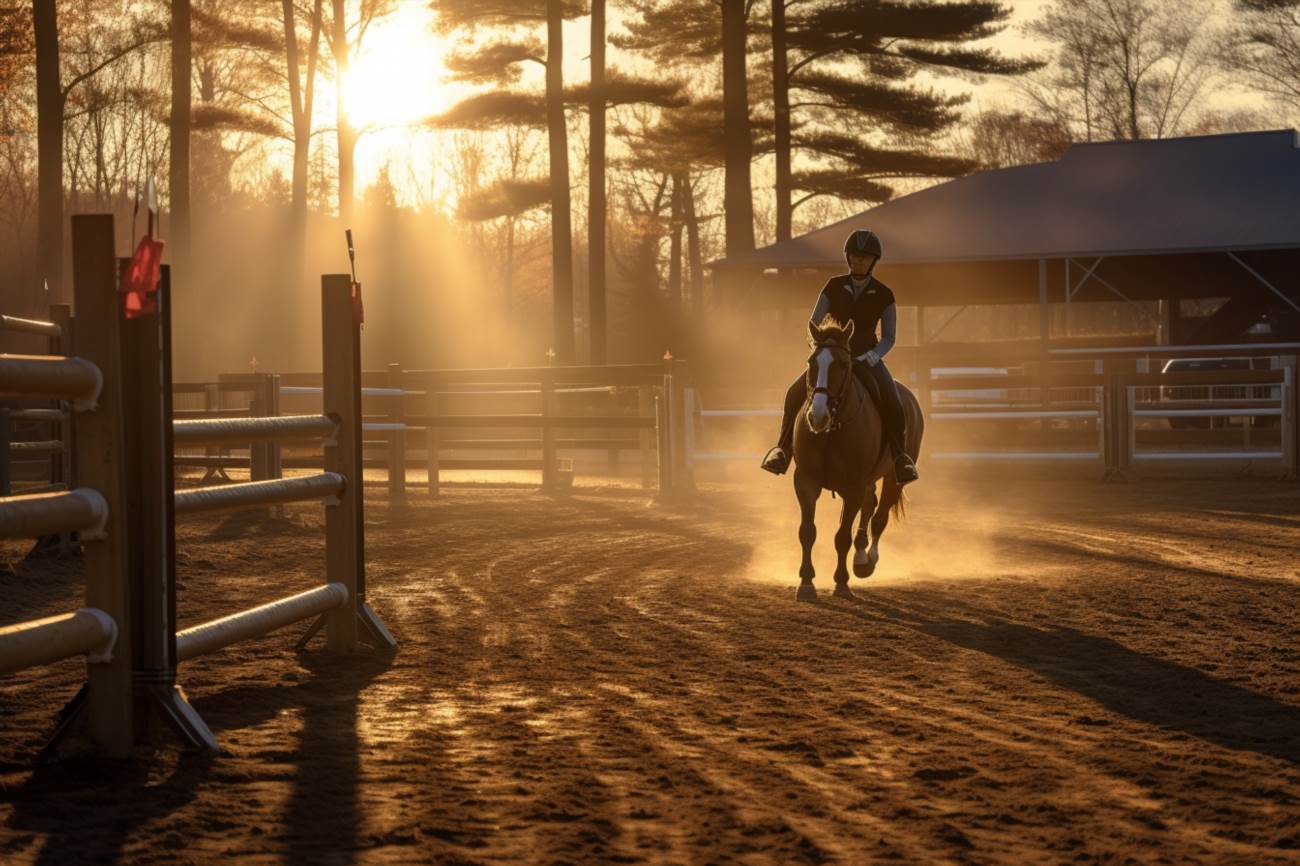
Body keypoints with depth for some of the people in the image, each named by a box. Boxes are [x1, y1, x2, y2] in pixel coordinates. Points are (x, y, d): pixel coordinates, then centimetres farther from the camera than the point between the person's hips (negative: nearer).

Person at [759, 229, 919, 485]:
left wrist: (868, 358, -15)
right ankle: (784, 447, -9)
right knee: (795, 393, -21)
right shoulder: (834, 287, 1)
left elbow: (888, 337, 2)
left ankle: (900, 456, -10)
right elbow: (814, 325, 4)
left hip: (867, 359, -1)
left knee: (892, 403, -27)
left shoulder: (884, 295, -1)